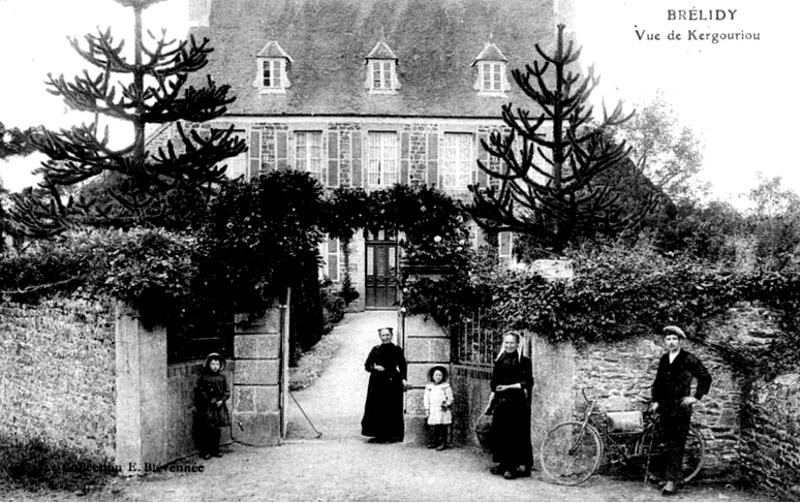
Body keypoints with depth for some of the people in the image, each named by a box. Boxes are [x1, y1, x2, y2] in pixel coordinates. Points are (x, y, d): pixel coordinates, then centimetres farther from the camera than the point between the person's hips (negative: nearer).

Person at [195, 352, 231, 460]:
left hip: (219, 407, 4)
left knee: (217, 431, 7)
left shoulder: (222, 378, 8)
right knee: (206, 430, -4)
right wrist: (212, 401, -14)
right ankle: (205, 451, 4)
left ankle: (215, 450, 17)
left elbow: (227, 392, 7)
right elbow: (201, 392, -7)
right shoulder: (204, 378, -2)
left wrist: (221, 400, -10)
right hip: (207, 408, -3)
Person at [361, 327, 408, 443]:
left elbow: (402, 367, 0)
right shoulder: (375, 350, 9)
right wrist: (375, 368, -12)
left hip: (392, 382, -2)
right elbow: (367, 365, 9)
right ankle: (379, 435, 7)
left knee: (392, 410, -3)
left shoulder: (397, 350, 3)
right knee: (377, 410, 0)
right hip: (377, 382, 2)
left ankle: (391, 436, 4)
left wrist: (403, 379, -15)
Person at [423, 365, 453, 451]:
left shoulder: (445, 386, 1)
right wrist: (427, 408, 6)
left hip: (443, 410, -3)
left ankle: (443, 443, 1)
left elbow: (450, 398, 2)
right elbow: (426, 398, 13)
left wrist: (447, 404, -13)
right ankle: (434, 442, 16)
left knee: (443, 428, -3)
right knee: (433, 428, 6)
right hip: (432, 411, 3)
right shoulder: (429, 386, 10)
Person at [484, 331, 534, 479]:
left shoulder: (524, 361, -3)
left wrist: (508, 387, -14)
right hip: (501, 402, 4)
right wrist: (490, 404, 12)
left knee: (516, 433, -3)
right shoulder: (499, 361, 10)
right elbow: (494, 385, 13)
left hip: (518, 402, -4)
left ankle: (519, 466, 3)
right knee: (500, 433, 6)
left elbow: (528, 383, -9)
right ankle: (502, 463, 17)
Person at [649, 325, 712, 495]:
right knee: (667, 441, 8)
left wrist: (696, 397, -4)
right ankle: (676, 474, 23)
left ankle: (671, 481, -8)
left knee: (676, 445, -7)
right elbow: (658, 382, 20)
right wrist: (655, 400, 11)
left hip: (681, 407, -6)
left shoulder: (689, 359, -5)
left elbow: (706, 377, -2)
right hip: (665, 407, 6)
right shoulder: (664, 359, 13)